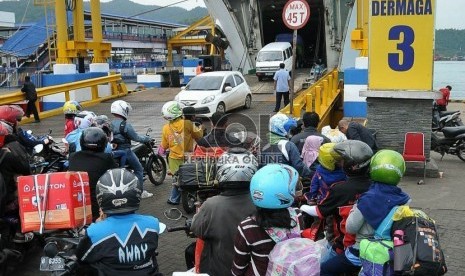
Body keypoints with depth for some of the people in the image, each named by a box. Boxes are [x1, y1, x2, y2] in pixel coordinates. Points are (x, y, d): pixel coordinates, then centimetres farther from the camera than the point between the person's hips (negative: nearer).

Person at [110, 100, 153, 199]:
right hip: (125, 151, -8)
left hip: (114, 151, 8)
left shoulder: (110, 124, 5)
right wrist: (147, 138, 2)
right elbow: (136, 137, -14)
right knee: (139, 169, 6)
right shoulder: (125, 125, -18)